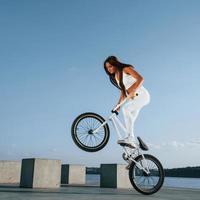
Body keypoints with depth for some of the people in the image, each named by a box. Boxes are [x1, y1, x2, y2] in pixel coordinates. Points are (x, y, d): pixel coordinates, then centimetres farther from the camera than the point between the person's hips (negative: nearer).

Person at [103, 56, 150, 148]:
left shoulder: (126, 69, -9)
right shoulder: (115, 77, 13)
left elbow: (141, 79, -21)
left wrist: (133, 91, -31)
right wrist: (118, 105, 6)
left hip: (142, 95, -9)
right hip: (133, 98, 9)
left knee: (125, 108, -30)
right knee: (129, 122, 0)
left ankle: (129, 137, -28)